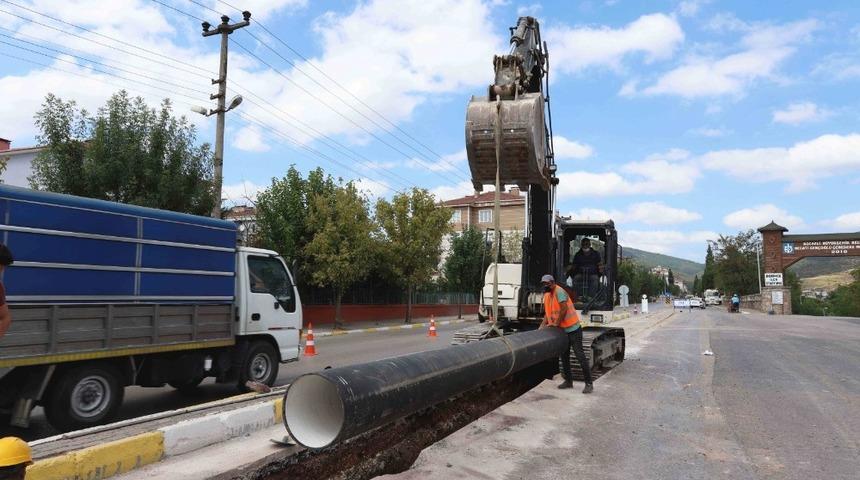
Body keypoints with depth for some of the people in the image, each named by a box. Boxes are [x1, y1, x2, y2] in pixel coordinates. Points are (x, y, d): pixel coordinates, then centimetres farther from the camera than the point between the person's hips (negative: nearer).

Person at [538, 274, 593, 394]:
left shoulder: (559, 292, -19)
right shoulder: (547, 295, 7)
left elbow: (564, 309, -25)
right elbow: (547, 312, 9)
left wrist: (556, 323, -18)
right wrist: (543, 325, -4)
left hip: (573, 329, -9)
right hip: (563, 330, 9)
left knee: (580, 356, -6)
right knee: (564, 356, 15)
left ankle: (589, 384, 0)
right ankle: (568, 381, 27)